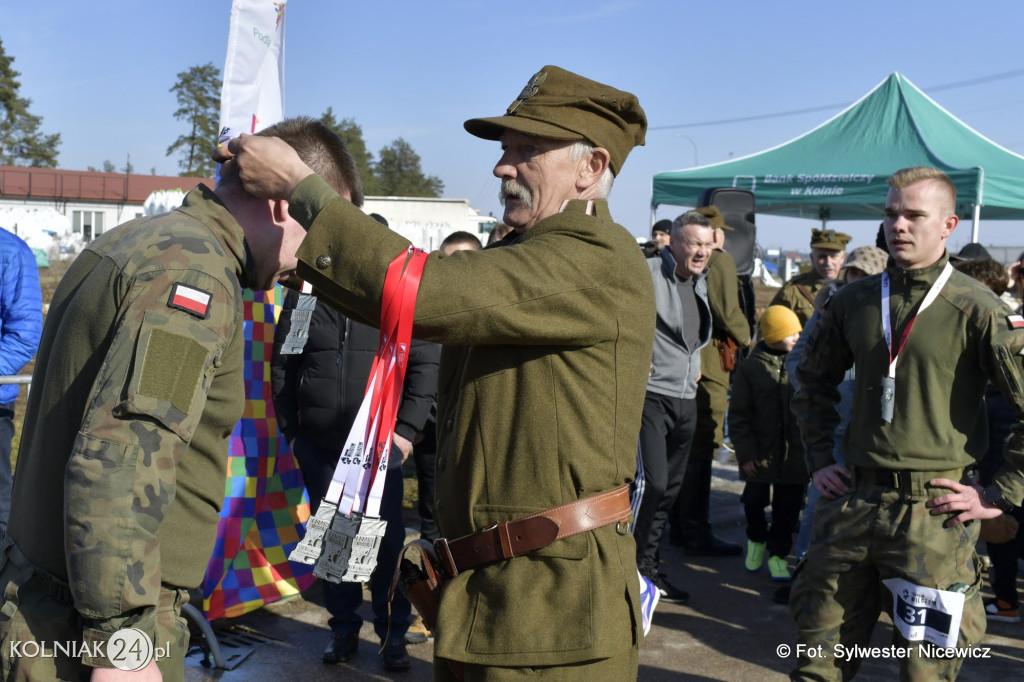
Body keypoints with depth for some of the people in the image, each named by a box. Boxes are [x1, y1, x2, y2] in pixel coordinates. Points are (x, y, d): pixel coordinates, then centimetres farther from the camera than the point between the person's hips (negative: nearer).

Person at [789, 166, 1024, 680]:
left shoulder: (976, 310, -7)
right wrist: (819, 460, 13)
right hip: (851, 499, 4)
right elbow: (812, 381, 21)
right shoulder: (852, 302, 7)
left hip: (934, 512, -4)